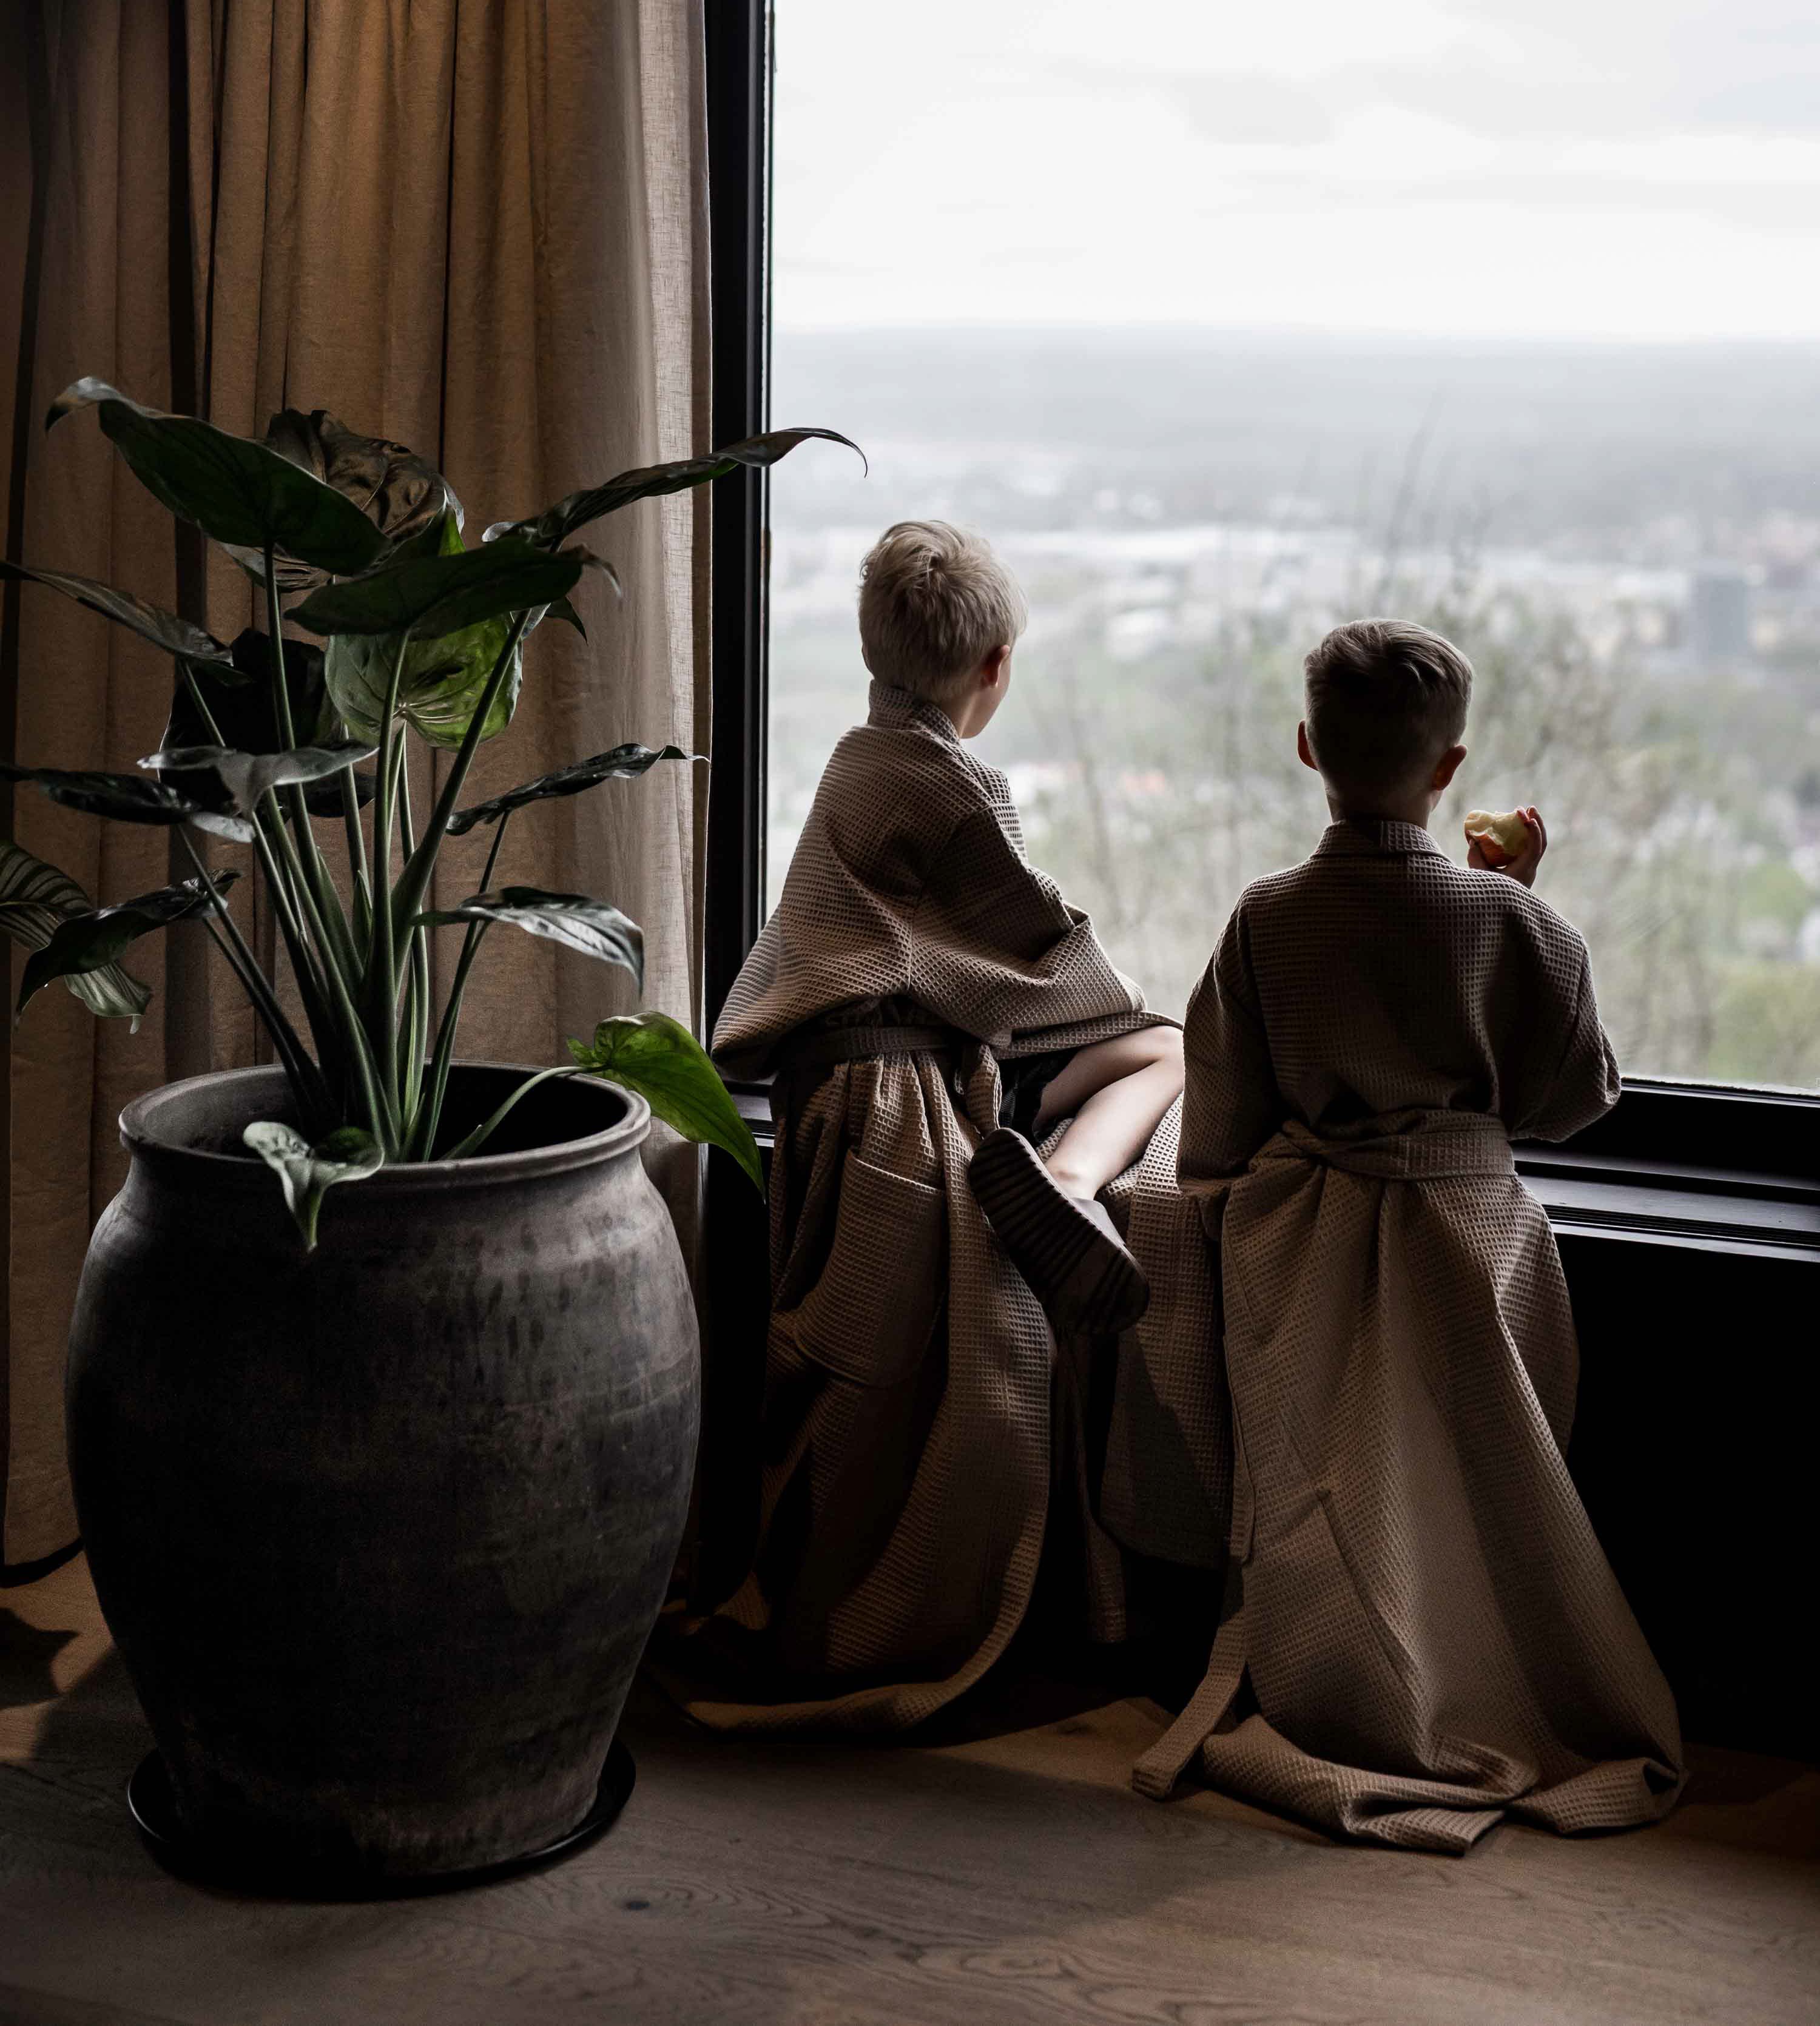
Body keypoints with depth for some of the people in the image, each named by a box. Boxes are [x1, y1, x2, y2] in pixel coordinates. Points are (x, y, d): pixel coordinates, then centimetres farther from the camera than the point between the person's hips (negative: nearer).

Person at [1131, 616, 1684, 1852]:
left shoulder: (1267, 917, -8)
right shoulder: (1505, 919, -12)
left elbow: (1222, 1116, 0)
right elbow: (1574, 1094, 1)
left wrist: (1223, 1197, 22)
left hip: (1300, 1248, 2)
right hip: (1461, 1232, -1)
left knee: (1318, 1498, 14)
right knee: (1470, 1497, 13)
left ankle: (1317, 1709, 17)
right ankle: (1480, 1706, 19)